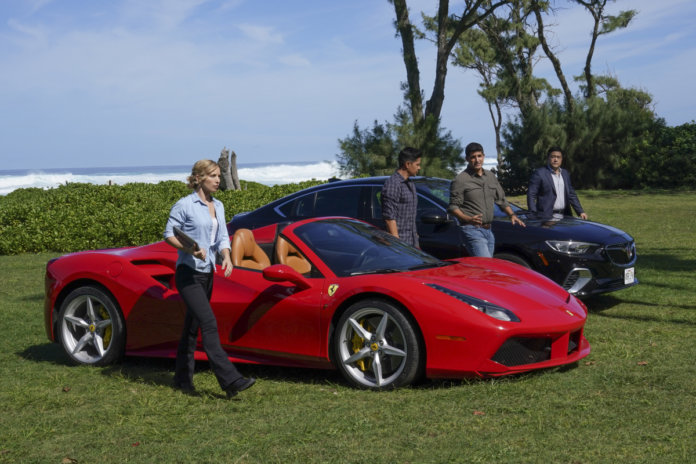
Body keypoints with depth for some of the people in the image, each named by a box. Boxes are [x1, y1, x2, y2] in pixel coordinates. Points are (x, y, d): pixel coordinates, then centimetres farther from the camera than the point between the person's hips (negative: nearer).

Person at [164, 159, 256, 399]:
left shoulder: (218, 206, 13)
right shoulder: (185, 205, -8)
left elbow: (222, 238, 13)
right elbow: (169, 234, -5)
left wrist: (226, 257, -7)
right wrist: (190, 249, -20)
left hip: (207, 273, 7)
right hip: (188, 273, -7)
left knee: (192, 327, 12)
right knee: (209, 323, -16)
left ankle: (183, 379, 21)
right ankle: (230, 380, -22)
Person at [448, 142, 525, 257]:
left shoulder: (491, 176, 16)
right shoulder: (460, 180, -5)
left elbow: (501, 199, 26)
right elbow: (453, 206, -8)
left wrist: (512, 215, 12)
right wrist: (468, 219, -24)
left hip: (489, 231, 7)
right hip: (473, 230, -7)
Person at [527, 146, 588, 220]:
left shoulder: (565, 173, 18)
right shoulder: (539, 173, -2)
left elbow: (571, 195, 21)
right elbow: (531, 195, -7)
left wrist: (580, 212, 12)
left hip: (564, 216, 6)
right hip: (546, 217, -6)